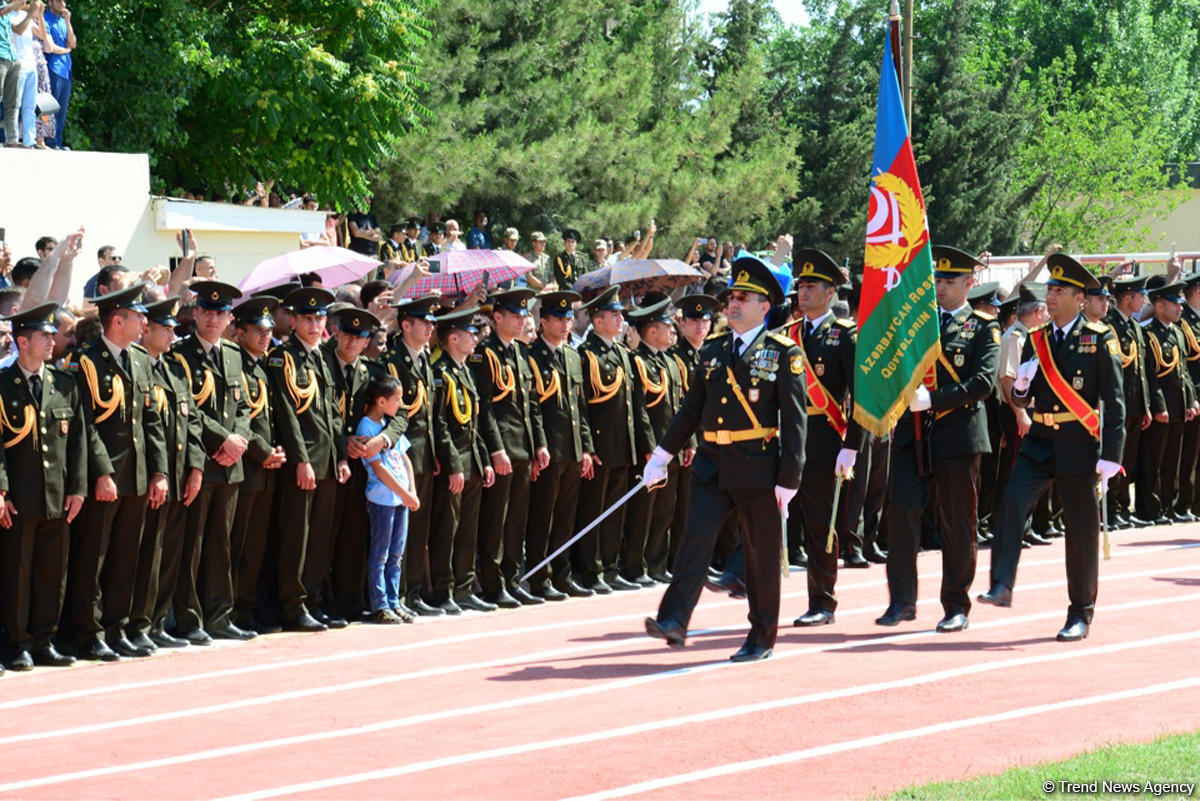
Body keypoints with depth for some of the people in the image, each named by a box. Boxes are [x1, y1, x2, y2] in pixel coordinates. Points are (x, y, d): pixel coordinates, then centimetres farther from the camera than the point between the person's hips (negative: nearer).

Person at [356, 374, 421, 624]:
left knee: (396, 554, 11)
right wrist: (405, 494, -13)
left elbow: (405, 460, 15)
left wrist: (412, 492, 2)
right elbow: (378, 468, -15)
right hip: (382, 499, -8)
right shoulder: (366, 427, -11)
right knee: (379, 555, -1)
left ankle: (394, 603, 17)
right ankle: (379, 606, 3)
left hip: (401, 498, 8)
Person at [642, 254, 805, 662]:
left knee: (762, 553, 5)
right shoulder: (713, 350, 11)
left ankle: (762, 637, 14)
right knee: (695, 540, -7)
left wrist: (788, 477, -13)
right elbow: (691, 408, 17)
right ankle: (674, 621, -13)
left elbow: (795, 419, -8)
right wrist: (662, 455, 16)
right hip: (712, 466, 4)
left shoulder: (783, 353, -4)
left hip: (759, 468, -4)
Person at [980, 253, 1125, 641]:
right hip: (1039, 442, 3)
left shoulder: (1099, 339, -5)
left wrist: (1110, 455, -12)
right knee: (1013, 500, -21)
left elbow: (1114, 400, -6)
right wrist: (1021, 385, -11)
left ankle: (1080, 614, 14)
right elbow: (1022, 399, 14)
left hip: (1079, 446, -3)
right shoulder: (1036, 339, 9)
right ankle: (1002, 586, -24)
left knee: (1081, 530, 4)